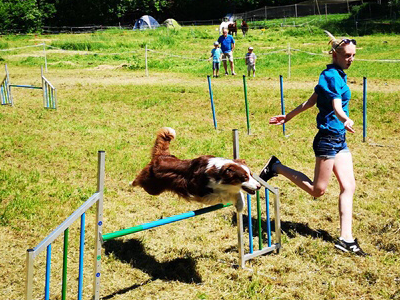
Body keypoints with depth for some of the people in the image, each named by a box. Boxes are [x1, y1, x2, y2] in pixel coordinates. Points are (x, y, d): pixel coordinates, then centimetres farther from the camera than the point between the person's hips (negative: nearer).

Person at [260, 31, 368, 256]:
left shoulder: (337, 75, 13)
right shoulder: (333, 76, -16)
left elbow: (311, 101, 19)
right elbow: (336, 108, -29)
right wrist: (346, 120, -49)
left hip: (339, 140, 10)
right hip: (328, 138, -10)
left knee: (349, 186, 2)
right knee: (318, 190, 2)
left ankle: (346, 238, 3)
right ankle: (277, 167, 15)